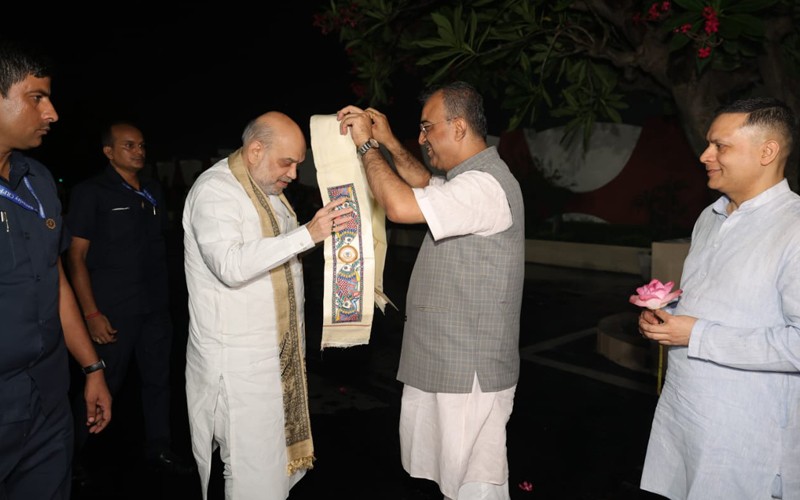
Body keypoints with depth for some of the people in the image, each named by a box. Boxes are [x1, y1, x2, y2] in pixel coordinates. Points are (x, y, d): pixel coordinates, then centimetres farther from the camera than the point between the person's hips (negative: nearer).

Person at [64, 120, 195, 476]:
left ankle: (159, 448, 28)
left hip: (156, 308, 5)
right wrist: (92, 314, -13)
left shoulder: (154, 191, 10)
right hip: (114, 312, -5)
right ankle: (72, 454, 28)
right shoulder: (91, 192, -4)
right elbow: (76, 256, -7)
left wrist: (165, 296, 9)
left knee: (158, 379, 12)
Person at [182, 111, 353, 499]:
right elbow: (231, 265, -30)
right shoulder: (215, 190, -14)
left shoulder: (268, 188, 14)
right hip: (237, 360, -8)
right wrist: (308, 234, -32)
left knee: (282, 462, 13)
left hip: (278, 351, 9)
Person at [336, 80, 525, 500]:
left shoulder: (484, 185, -21)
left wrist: (366, 146, -14)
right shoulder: (470, 179, 12)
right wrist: (388, 143, 15)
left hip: (470, 370, -10)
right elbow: (425, 184, 30)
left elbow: (399, 205, -31)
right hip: (445, 360, 10)